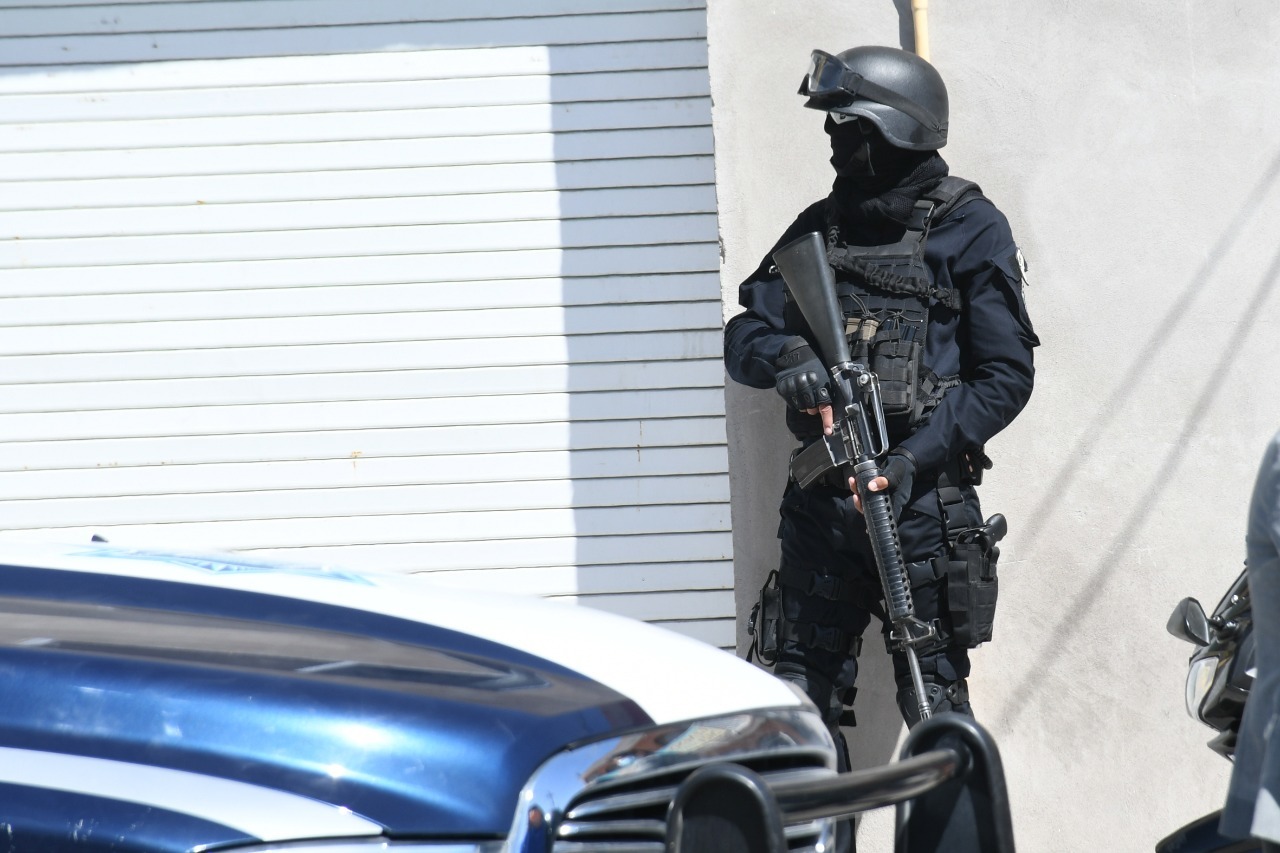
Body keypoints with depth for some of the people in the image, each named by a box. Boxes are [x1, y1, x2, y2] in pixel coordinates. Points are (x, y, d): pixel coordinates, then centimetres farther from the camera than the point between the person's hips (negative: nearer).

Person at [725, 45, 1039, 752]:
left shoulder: (970, 229, -1)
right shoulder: (819, 228, 15)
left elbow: (1004, 376, -6)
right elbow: (743, 338, 10)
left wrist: (915, 459, -17)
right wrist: (786, 357, -14)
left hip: (921, 500, -5)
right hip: (821, 499, 5)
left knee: (934, 701, -3)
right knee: (801, 701, 6)